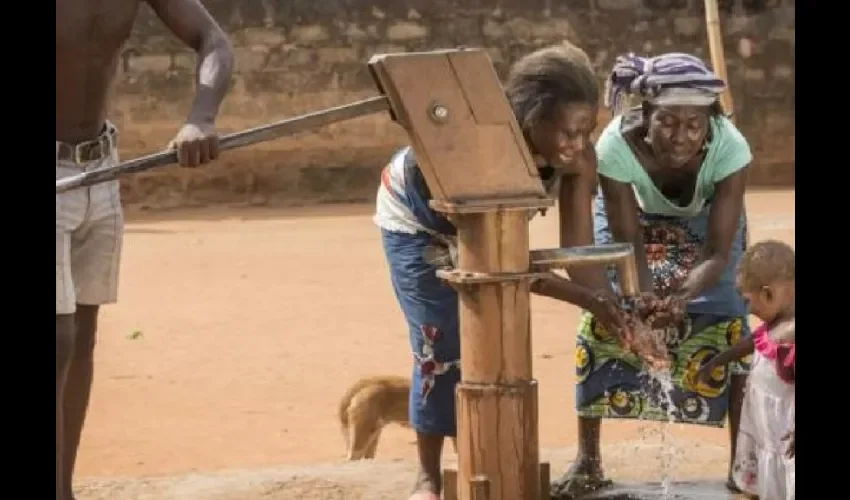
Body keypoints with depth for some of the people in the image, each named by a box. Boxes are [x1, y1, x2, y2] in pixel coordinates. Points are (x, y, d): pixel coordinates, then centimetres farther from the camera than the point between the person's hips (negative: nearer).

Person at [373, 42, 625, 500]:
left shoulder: (578, 160, -29)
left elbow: (579, 251, -26)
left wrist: (622, 322, -38)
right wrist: (590, 302, -44)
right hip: (417, 219, -5)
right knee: (441, 347, -7)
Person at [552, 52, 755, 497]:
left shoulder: (730, 148, -40)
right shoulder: (616, 146, -40)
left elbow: (717, 254, -35)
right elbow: (628, 247, -31)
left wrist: (681, 297, -54)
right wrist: (645, 298, -50)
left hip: (705, 219, 0)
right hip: (632, 215, 0)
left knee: (727, 324, -12)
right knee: (601, 318, -9)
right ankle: (587, 461, 1)